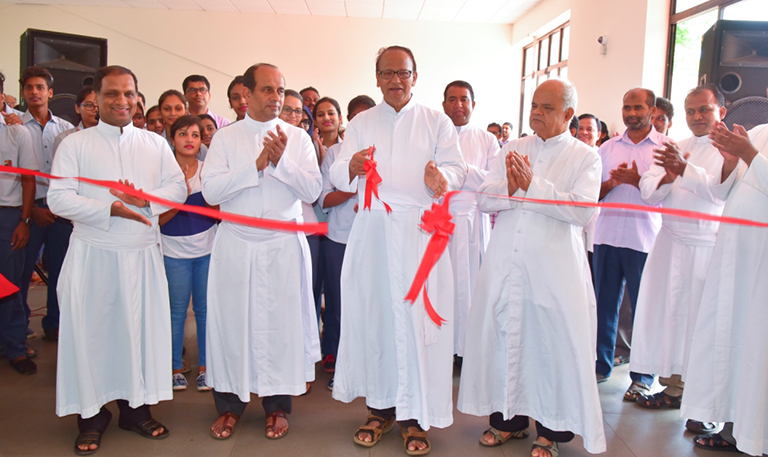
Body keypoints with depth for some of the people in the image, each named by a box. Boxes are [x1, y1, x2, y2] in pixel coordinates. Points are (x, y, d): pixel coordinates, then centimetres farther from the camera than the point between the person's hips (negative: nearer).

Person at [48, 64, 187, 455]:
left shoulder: (155, 144, 10)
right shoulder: (75, 144, 2)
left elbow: (178, 188, 5)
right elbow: (58, 198, -6)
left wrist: (145, 199, -14)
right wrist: (110, 210, -19)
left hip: (142, 253, 3)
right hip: (92, 254, -2)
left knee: (141, 326, 8)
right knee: (91, 329, 4)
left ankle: (135, 407, 24)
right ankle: (91, 415, 19)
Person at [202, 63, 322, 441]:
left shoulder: (297, 138, 7)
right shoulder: (225, 138, 6)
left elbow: (312, 191, -2)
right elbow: (210, 190, -6)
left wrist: (281, 160, -15)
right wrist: (256, 165, -13)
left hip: (284, 244, 0)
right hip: (235, 244, 0)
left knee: (281, 321, 4)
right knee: (232, 320, 5)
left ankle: (278, 405, 19)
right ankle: (230, 404, 22)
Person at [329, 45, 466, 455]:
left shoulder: (437, 122, 12)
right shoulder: (361, 123, 14)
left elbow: (456, 168, 0)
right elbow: (338, 175, 3)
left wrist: (440, 179, -24)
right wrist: (351, 167, -21)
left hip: (421, 230, -1)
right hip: (373, 230, 2)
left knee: (418, 319, -5)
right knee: (372, 315, 2)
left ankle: (415, 414, 7)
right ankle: (380, 406, 18)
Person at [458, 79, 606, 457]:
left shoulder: (585, 157, 2)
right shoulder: (512, 150, 13)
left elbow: (583, 210, -14)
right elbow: (484, 198, 5)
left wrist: (532, 186, -18)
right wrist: (510, 189, -15)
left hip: (554, 268, -3)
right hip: (505, 263, 4)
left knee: (554, 344, 2)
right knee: (504, 337, 9)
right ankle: (508, 418, 28)